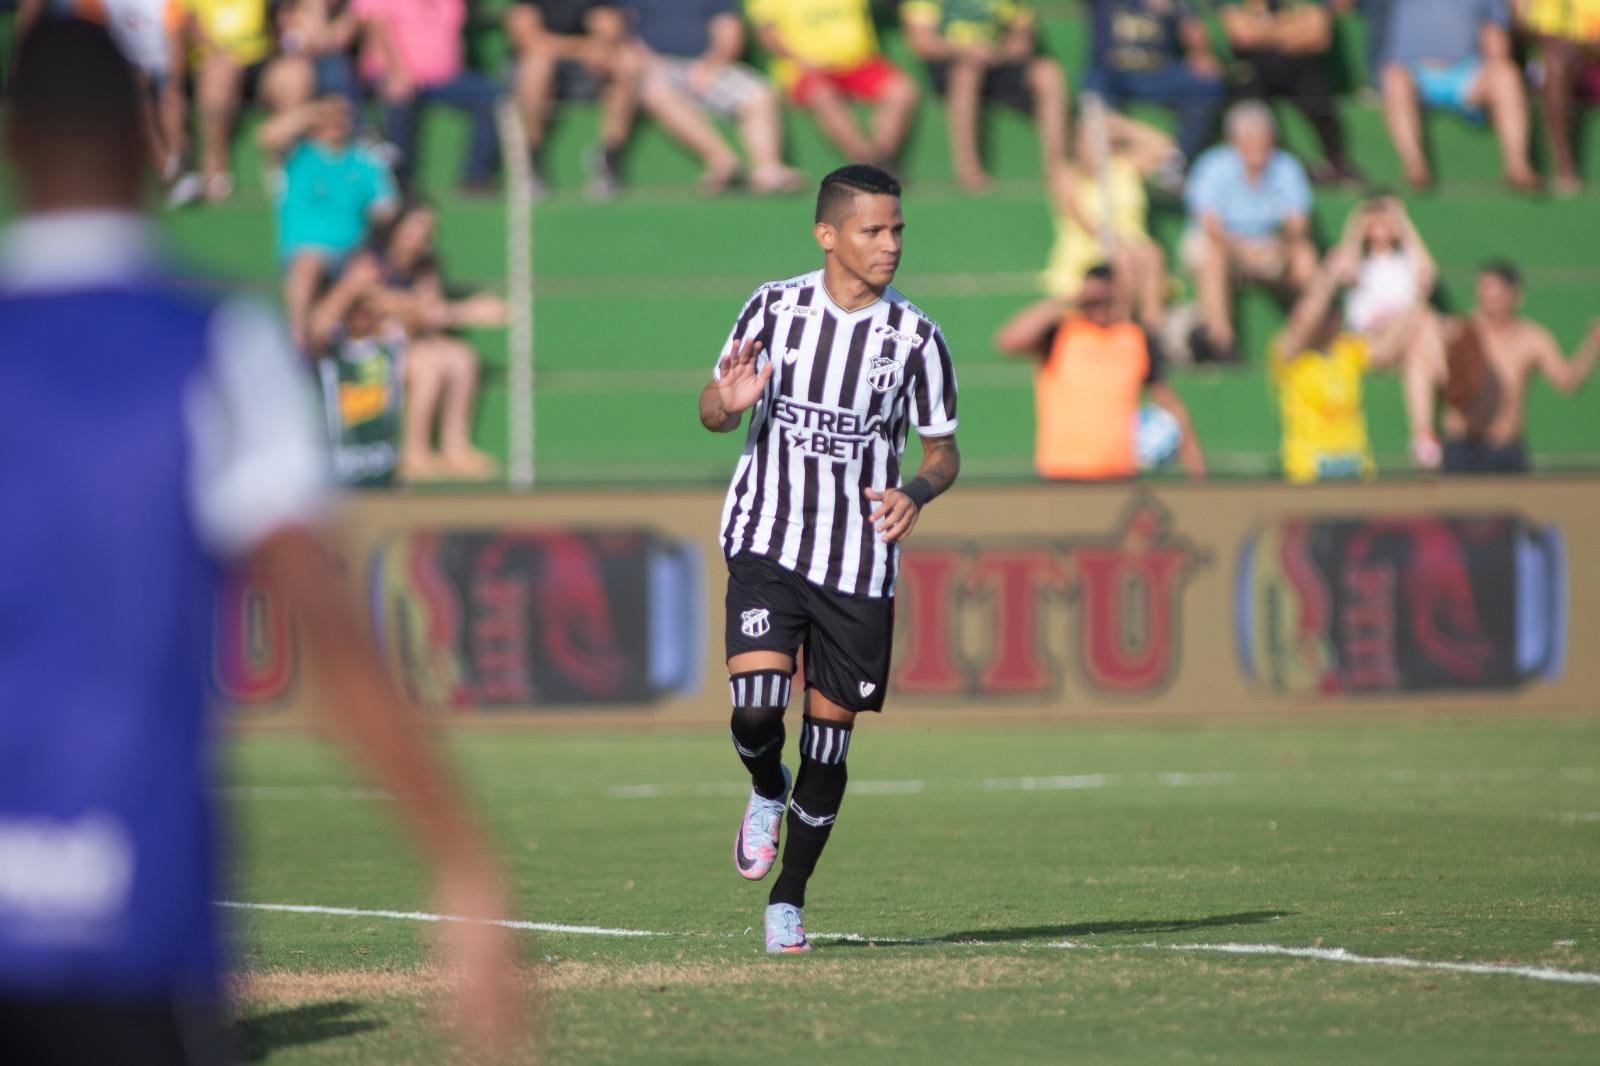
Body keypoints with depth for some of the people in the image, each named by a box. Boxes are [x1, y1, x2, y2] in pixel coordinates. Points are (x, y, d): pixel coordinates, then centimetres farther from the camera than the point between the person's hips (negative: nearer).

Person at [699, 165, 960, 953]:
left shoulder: (915, 339, -2)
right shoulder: (774, 308, -1)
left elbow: (943, 449, 7)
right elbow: (713, 411, 10)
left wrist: (918, 492, -16)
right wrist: (727, 403, -16)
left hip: (860, 561, 1)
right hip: (767, 541, -1)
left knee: (830, 731, 3)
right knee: (756, 704, -20)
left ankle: (788, 899, 19)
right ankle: (766, 792, 16)